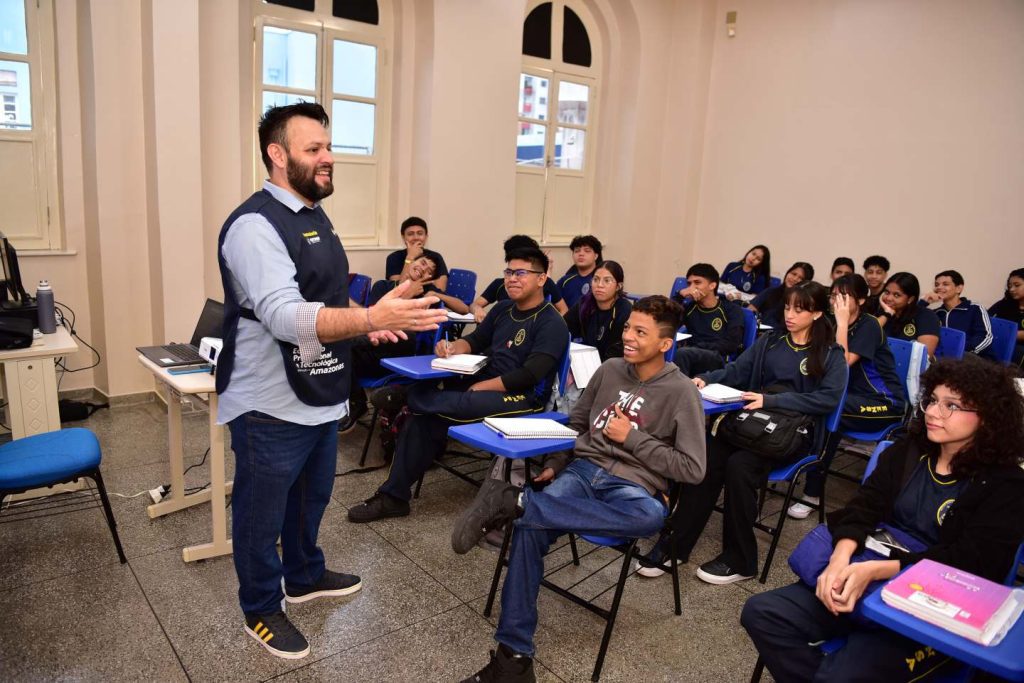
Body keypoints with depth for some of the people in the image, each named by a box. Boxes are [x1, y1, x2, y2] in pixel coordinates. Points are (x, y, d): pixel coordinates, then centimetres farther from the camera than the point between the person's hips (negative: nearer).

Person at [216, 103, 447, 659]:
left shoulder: (314, 216, 11)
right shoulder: (255, 224, -20)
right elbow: (284, 316, -32)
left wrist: (363, 322, 4)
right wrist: (370, 318, -43)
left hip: (319, 395, 9)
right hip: (271, 405, -9)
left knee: (311, 496, 25)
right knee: (263, 511, 11)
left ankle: (305, 576, 47)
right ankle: (261, 610, 32)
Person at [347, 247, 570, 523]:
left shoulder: (551, 324, -10)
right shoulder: (503, 309, 13)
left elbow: (530, 376, -18)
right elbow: (476, 340, 18)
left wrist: (479, 388, -17)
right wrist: (453, 348, -6)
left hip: (522, 398, -7)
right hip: (482, 383, 7)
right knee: (423, 420, -15)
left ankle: (405, 397, 1)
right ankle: (393, 497, -6)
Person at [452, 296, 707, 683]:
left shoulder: (681, 393, -4)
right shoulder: (609, 371, 9)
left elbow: (692, 469, -6)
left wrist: (631, 438, -9)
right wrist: (556, 465, 6)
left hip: (634, 488, -3)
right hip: (584, 470, 3)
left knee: (651, 517, -41)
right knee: (530, 527, -28)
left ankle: (515, 502, -35)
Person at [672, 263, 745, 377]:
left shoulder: (732, 309, 11)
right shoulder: (690, 307, 20)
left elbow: (732, 344, -2)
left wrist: (700, 347, -9)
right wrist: (679, 295, 0)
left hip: (719, 359, -3)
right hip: (693, 357, 3)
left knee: (683, 353, -35)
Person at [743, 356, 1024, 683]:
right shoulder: (907, 451, 11)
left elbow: (970, 561, -15)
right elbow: (864, 506, 0)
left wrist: (874, 570, -27)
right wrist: (840, 559, -21)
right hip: (865, 576, 5)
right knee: (761, 612, -13)